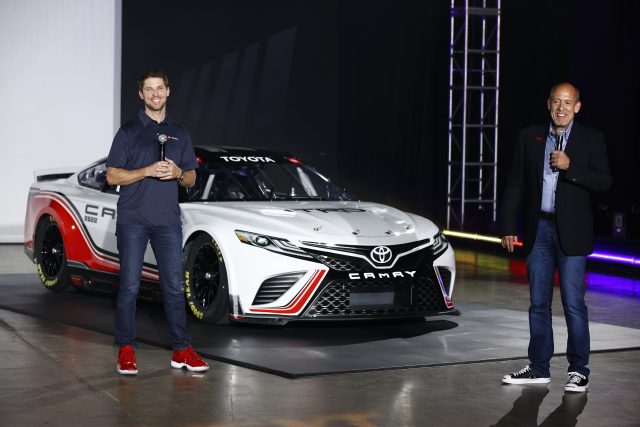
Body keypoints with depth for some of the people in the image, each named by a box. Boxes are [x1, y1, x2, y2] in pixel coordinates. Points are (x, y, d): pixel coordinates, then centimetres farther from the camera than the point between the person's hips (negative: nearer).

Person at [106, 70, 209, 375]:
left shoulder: (179, 133, 15)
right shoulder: (129, 131, 3)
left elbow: (191, 178, 17)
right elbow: (112, 176, -1)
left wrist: (177, 173, -5)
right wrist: (147, 171, -14)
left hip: (168, 220, 3)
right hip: (133, 220, -3)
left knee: (174, 286, 3)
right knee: (129, 286, -3)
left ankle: (181, 350, 7)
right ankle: (126, 350, 4)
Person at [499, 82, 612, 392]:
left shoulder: (592, 140, 1)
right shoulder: (529, 137, 8)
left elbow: (603, 183, -6)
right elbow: (515, 184, 8)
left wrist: (569, 166, -18)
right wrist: (507, 227, 3)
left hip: (571, 232, -3)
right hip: (538, 230, 3)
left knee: (573, 304, -4)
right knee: (539, 303, 9)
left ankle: (578, 371, 6)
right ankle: (538, 368, 18)